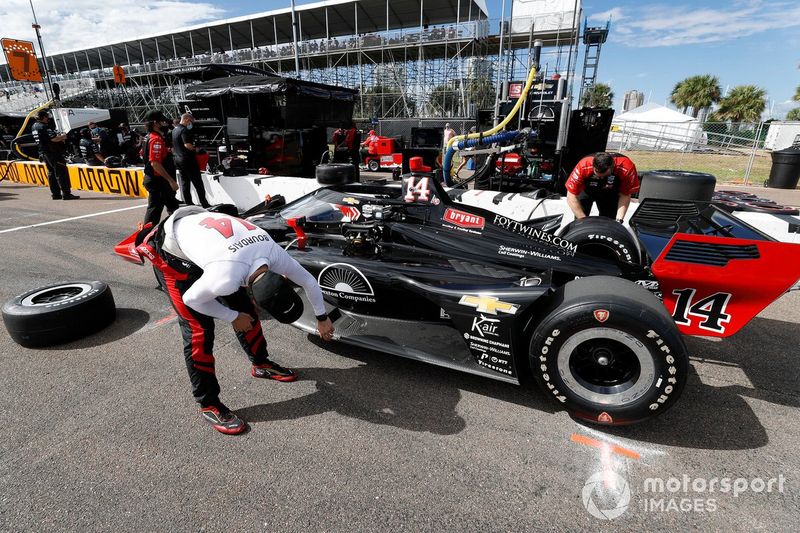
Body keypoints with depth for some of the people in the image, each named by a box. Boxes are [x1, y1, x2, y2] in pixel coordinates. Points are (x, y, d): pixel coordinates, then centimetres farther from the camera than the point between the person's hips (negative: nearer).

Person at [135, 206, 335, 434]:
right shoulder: (226, 278, -40)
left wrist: (322, 319, 5)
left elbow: (309, 281, -4)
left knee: (243, 307, 8)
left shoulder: (275, 254, -23)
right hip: (172, 252, -6)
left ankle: (261, 364, 30)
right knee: (199, 329, -10)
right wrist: (234, 318, -10)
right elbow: (191, 298, -19)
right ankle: (209, 405, 5)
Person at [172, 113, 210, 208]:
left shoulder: (174, 130, 15)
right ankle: (204, 204, -4)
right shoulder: (184, 130, -15)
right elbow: (187, 145, -26)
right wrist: (196, 149, -11)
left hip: (178, 159, 10)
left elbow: (172, 146, 21)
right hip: (188, 159, -10)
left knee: (184, 182, 11)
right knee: (198, 183, -5)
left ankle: (188, 204, 14)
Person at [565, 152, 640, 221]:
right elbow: (571, 198, -33)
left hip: (610, 193, 1)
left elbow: (625, 195, -21)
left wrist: (619, 220, -32)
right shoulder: (583, 167, -38)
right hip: (586, 191, -1)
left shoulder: (626, 168, -34)